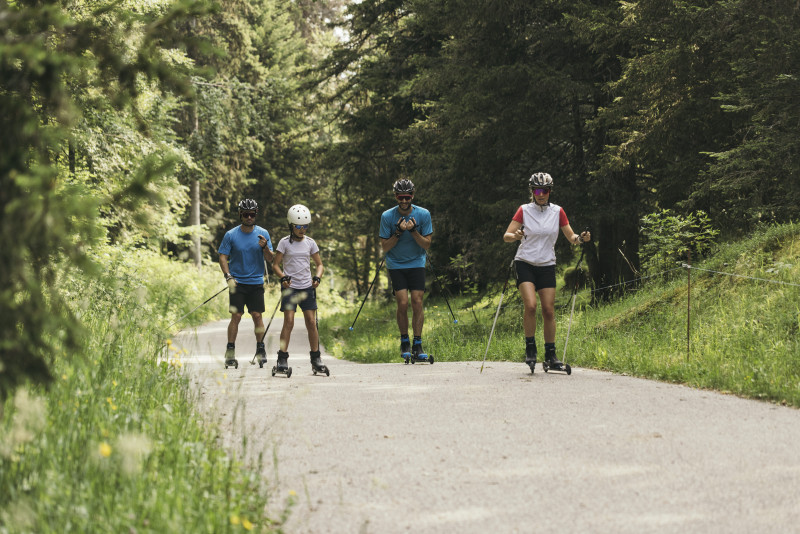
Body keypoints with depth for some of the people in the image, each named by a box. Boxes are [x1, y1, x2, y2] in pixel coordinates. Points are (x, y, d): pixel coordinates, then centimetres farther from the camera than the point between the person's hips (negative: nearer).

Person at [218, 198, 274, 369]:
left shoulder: (263, 234, 2)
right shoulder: (231, 235, -1)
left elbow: (270, 259, 2)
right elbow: (223, 257, 1)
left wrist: (265, 247, -19)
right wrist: (228, 277, -11)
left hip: (256, 282, 1)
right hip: (237, 282, -1)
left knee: (257, 316, -3)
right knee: (236, 316, -7)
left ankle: (260, 348, 11)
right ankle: (230, 352, -2)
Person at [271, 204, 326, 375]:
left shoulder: (310, 243, 8)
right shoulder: (285, 243, 0)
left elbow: (319, 264, 14)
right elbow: (275, 264, 1)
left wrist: (317, 277, -5)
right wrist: (283, 277, -17)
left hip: (307, 287, 3)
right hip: (290, 287, -3)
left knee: (311, 322, -1)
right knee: (289, 322, -12)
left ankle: (316, 359, 6)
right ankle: (282, 359, -9)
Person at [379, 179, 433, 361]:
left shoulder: (423, 214, -7)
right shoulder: (387, 216, -9)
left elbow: (426, 244, -5)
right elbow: (385, 247, -5)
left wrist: (413, 231, -21)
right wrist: (399, 232, -20)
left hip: (416, 263, 1)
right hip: (396, 265, -1)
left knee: (417, 302, -9)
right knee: (403, 303, -11)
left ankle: (417, 344, -1)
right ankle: (404, 342, 6)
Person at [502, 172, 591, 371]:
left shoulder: (557, 211, 4)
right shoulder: (524, 211, -3)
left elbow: (571, 237, 8)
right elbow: (506, 236, -8)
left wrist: (581, 238, -14)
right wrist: (516, 235, -30)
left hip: (547, 266, 2)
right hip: (525, 263, -2)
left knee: (549, 311, -2)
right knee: (530, 306, -19)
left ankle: (550, 354, 9)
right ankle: (530, 349, -6)